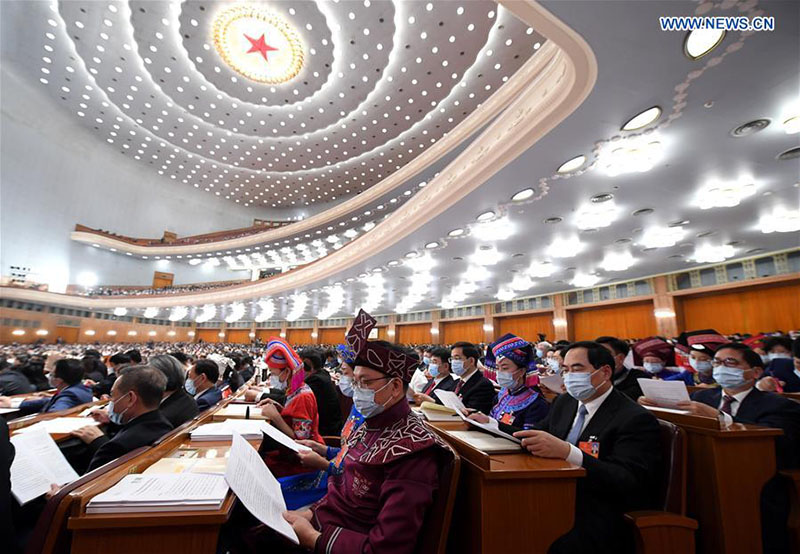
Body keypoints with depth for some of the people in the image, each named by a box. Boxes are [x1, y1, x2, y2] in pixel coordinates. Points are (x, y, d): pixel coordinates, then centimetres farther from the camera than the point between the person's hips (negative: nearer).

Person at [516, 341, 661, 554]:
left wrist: (567, 451, -34)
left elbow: (630, 484, -20)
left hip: (600, 519, -5)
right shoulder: (564, 402, 13)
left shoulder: (636, 419, -9)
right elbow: (539, 434, 15)